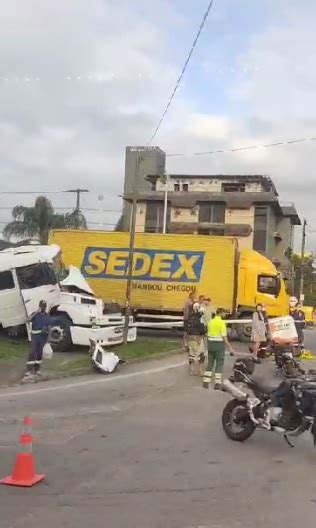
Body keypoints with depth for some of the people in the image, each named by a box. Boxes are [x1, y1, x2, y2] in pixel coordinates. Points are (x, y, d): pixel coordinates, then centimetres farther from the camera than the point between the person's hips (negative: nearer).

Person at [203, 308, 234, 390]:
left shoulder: (211, 321, 8)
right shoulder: (222, 322, -12)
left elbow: (208, 334, 10)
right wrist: (229, 347, -11)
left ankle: (206, 382, 9)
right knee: (219, 364, 1)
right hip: (219, 344, -6)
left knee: (210, 363, 12)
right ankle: (217, 384, 0)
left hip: (211, 343, 6)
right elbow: (224, 336, -15)